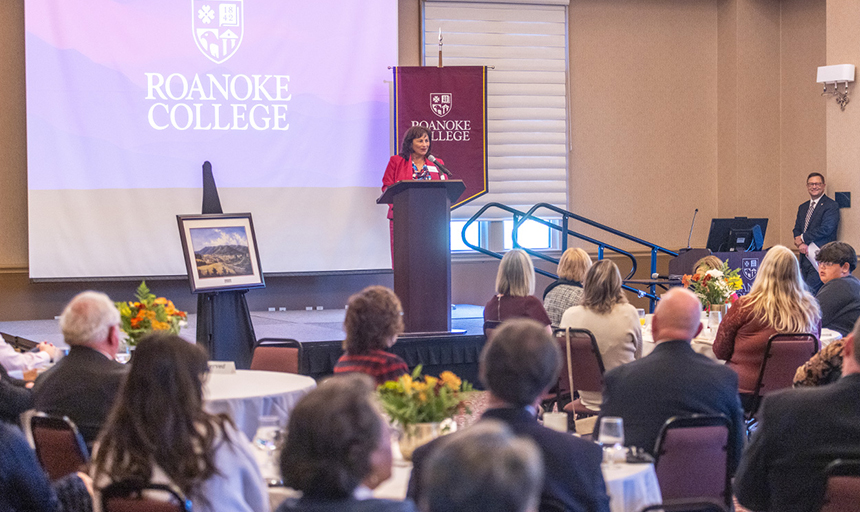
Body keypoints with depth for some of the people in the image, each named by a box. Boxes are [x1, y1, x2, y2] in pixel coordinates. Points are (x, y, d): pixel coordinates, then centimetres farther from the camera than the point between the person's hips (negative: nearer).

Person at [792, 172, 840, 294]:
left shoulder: (831, 206, -4)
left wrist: (803, 238, -8)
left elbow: (826, 229, -14)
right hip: (805, 255, 7)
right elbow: (797, 229, 15)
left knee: (811, 291, -16)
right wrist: (801, 243, -7)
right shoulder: (802, 207, 20)